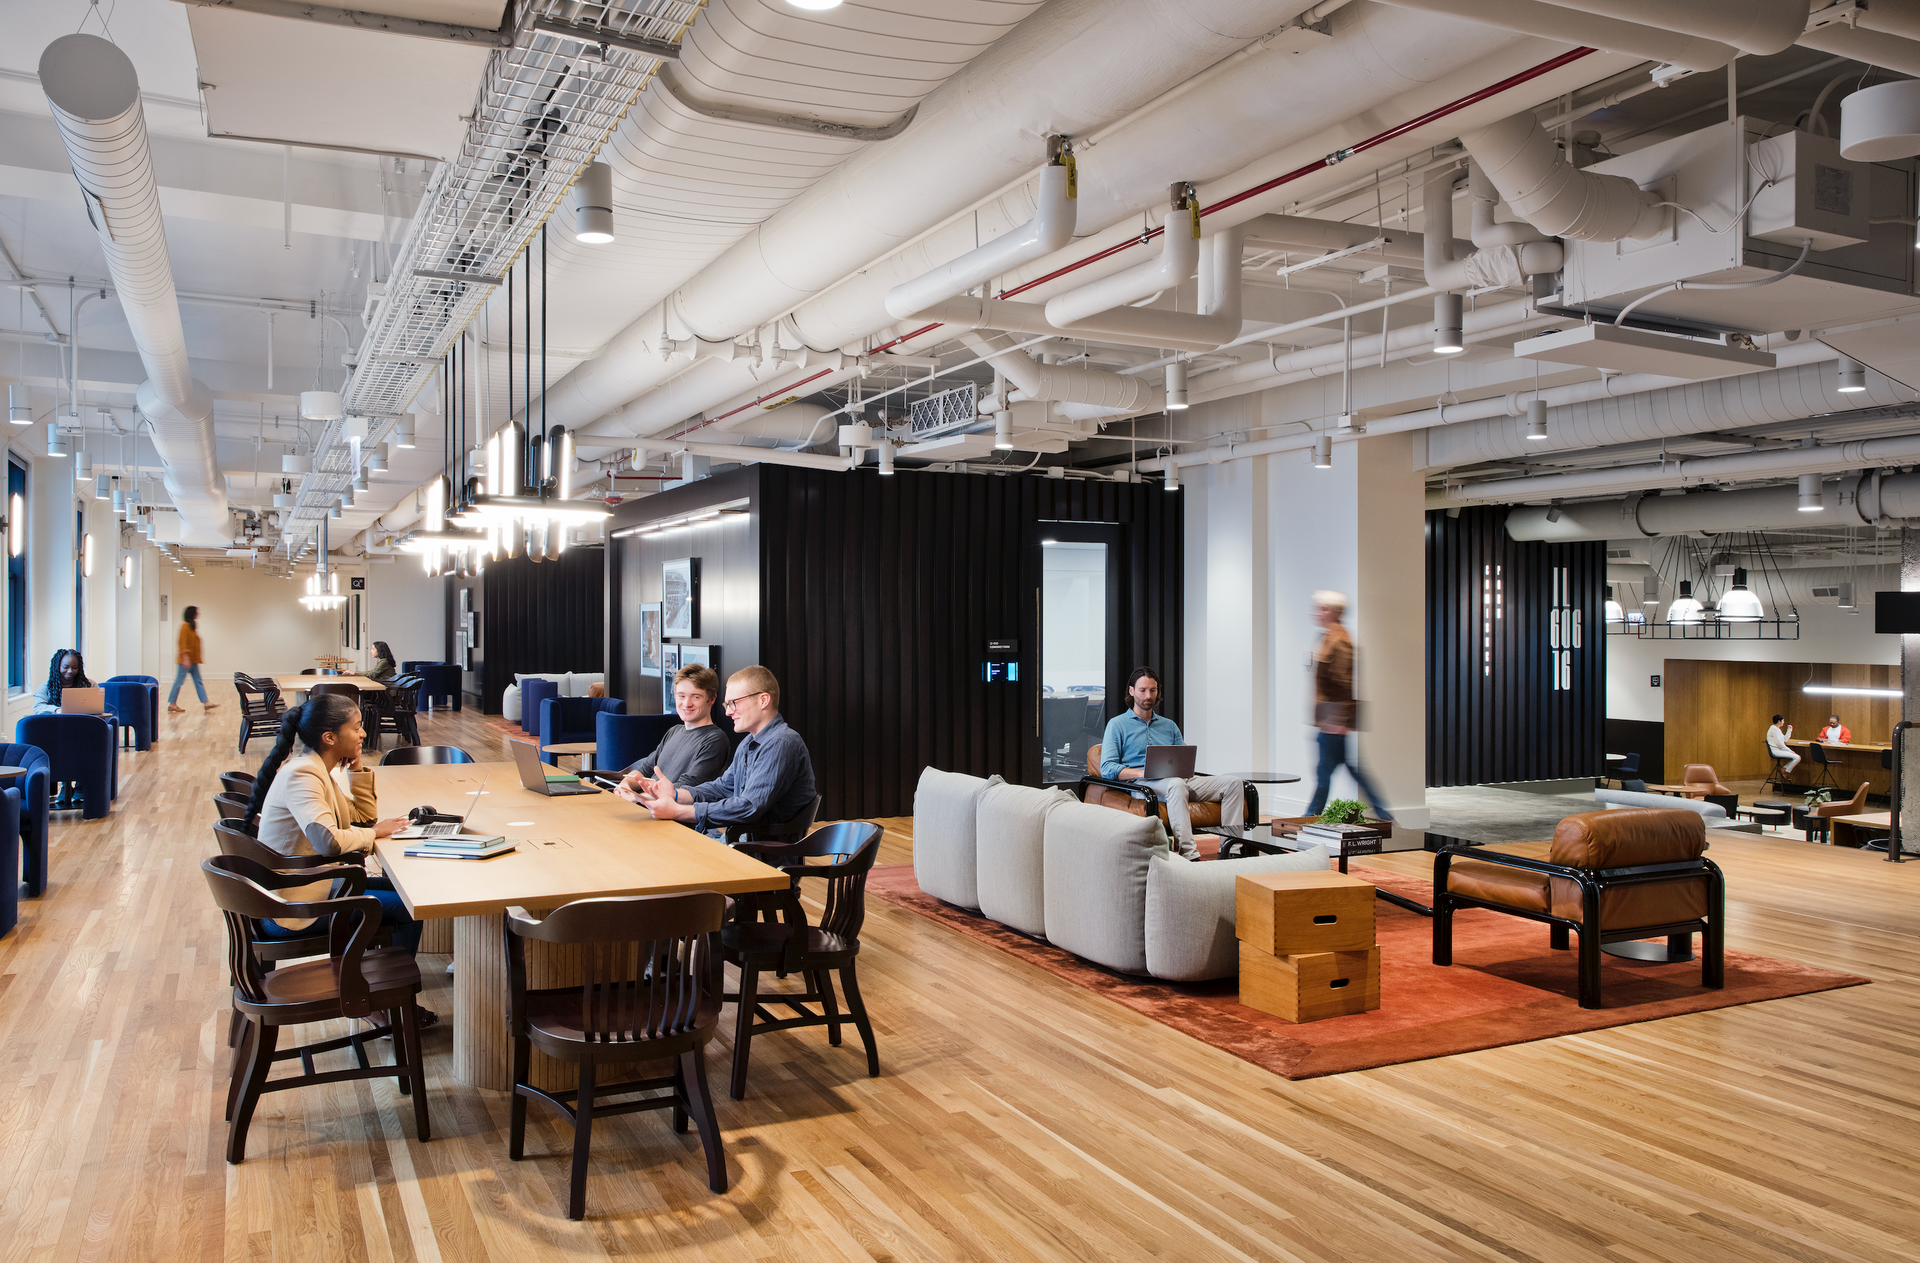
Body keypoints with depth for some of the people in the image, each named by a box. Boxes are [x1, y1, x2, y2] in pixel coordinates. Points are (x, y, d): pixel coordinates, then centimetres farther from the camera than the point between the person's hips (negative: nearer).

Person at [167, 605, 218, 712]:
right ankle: (172, 704, 2)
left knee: (198, 681, 7)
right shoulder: (185, 625, -12)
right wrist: (185, 657, -24)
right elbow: (183, 642, -18)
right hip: (187, 660, -10)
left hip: (193, 660, 10)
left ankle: (205, 702, 7)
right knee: (179, 681, -4)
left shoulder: (191, 626, 16)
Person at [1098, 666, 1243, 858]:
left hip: (1177, 781, 6)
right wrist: (1142, 772, -18)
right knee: (1176, 785, -41)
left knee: (1233, 783, -16)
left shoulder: (1169, 726, 27)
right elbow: (1107, 768, -2)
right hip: (1142, 784, -5)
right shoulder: (1117, 725, 10)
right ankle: (1189, 854, -49)